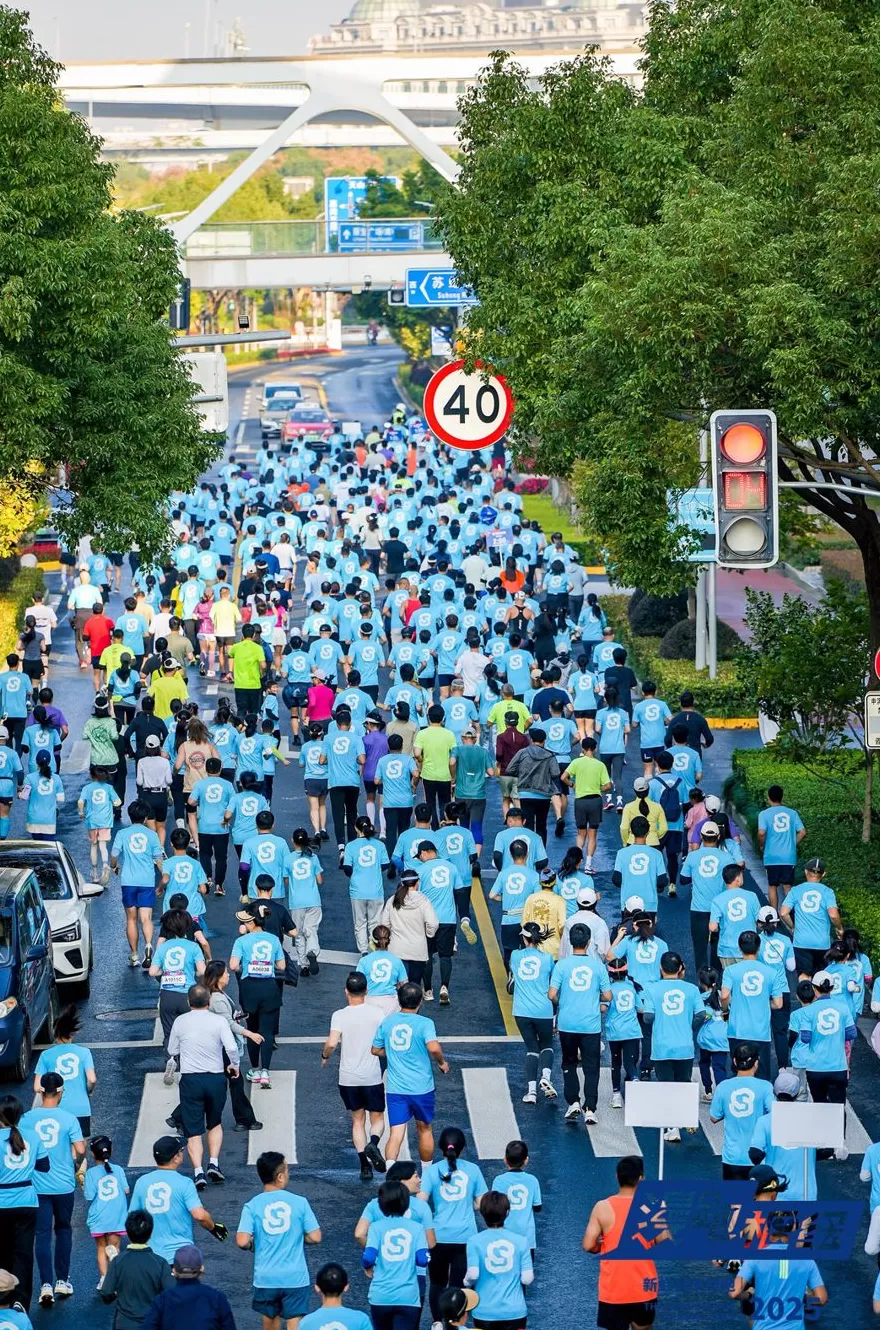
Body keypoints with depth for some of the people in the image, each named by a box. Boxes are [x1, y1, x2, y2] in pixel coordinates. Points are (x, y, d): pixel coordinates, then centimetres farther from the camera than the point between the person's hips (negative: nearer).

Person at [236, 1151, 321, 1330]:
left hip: (265, 1279, 2)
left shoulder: (252, 1206, -5)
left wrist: (252, 1245, 9)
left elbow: (242, 1242, -14)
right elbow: (315, 1237, -5)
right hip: (295, 1278, -1)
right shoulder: (299, 1202, -6)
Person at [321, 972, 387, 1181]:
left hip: (348, 1078, 1)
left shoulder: (339, 1016, -9)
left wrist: (325, 1057, 2)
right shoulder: (377, 1013, -7)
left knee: (358, 1120, 15)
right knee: (378, 1119, 12)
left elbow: (332, 1043, -19)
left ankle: (365, 1165, 7)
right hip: (372, 1077, -1)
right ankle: (372, 1144, -20)